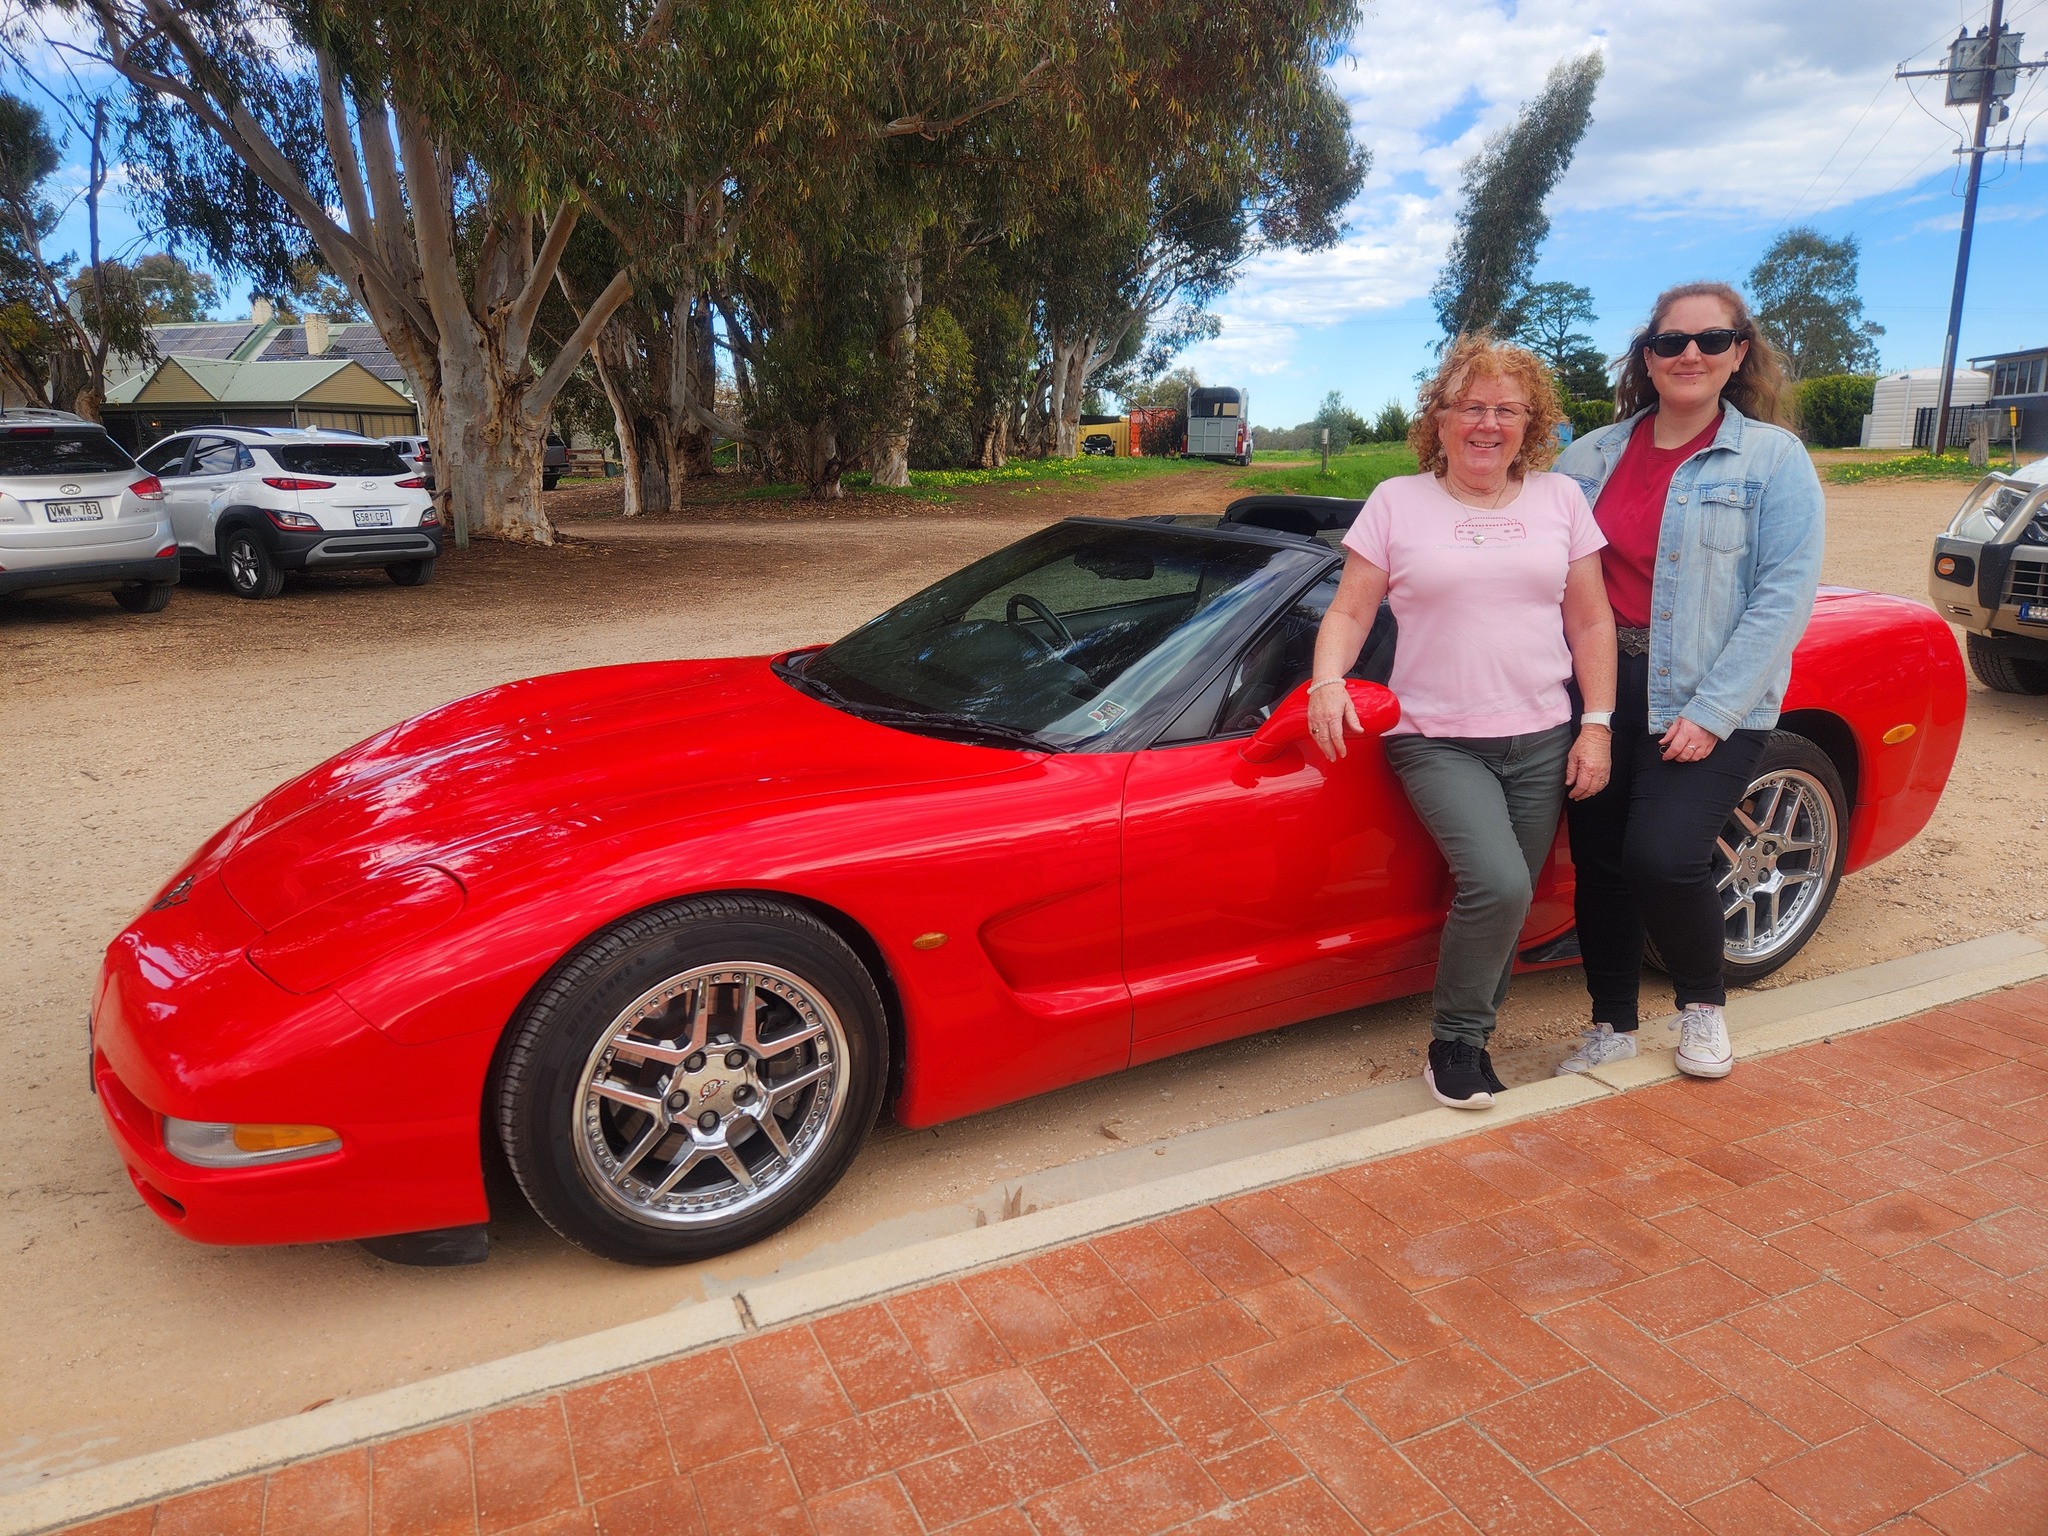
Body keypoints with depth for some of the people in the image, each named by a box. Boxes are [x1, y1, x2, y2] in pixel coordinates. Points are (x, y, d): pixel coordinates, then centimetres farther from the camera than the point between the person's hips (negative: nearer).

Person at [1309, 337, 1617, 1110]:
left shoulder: (1561, 500, 10)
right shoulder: (1396, 502, 4)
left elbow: (1592, 622, 10)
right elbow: (1349, 611, 1)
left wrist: (1597, 723, 3)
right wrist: (1328, 681, -18)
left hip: (1540, 743, 4)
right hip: (1438, 742, -3)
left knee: (1502, 906, 3)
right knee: (1497, 886, -22)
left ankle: (1470, 1037, 25)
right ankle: (1454, 1043, 0)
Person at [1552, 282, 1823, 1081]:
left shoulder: (1774, 457, -1)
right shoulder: (1591, 456, 9)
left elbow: (1785, 595, -8)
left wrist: (1712, 711, -16)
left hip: (1707, 701, -3)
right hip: (1601, 690, 4)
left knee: (1662, 858, -16)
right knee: (1599, 863, 5)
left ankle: (1703, 1001, 16)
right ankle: (1612, 1027, 26)